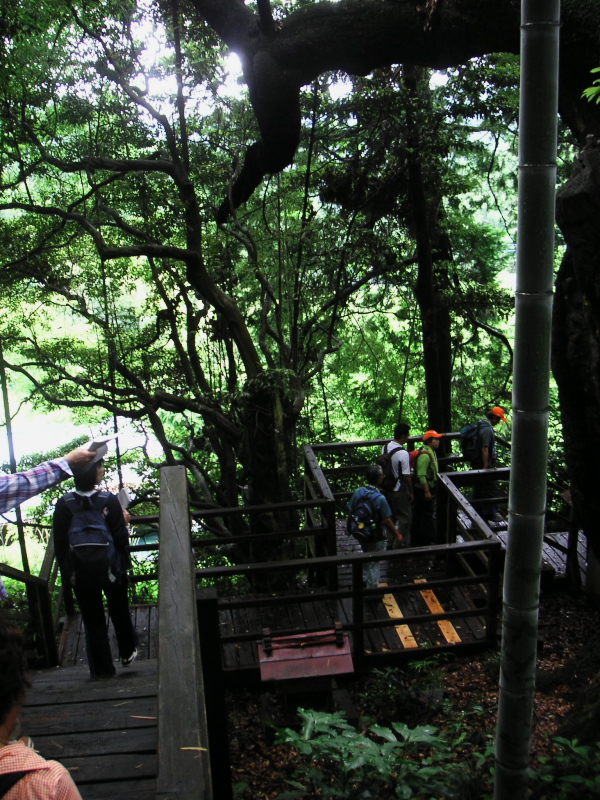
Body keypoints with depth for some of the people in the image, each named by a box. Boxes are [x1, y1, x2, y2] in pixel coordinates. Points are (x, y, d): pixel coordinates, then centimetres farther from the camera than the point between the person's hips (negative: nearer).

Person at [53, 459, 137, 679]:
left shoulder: (64, 504, -12)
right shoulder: (109, 500, -17)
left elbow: (59, 543, -4)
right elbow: (121, 538, -14)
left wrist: (66, 570, 8)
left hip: (81, 574, 0)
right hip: (110, 570, 0)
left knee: (92, 620, 13)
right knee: (119, 612, 22)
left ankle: (102, 668, 20)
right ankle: (128, 652, 39)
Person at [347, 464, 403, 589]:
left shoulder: (358, 492, -10)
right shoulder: (380, 498, -25)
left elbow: (350, 512, -1)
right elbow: (387, 520, -20)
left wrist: (349, 526, 17)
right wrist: (397, 534, -7)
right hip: (375, 536, -5)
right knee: (374, 563, 11)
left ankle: (364, 580, 45)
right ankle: (372, 589, 22)